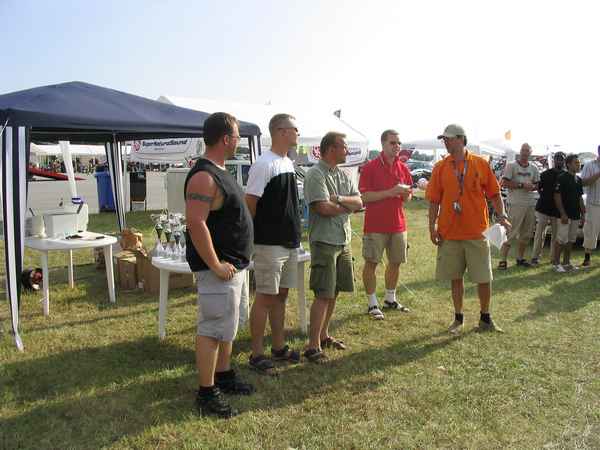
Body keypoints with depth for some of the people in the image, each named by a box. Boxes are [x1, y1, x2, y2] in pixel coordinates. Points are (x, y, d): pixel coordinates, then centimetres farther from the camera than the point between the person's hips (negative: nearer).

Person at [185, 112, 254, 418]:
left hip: (234, 265, 10)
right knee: (212, 330, -1)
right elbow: (196, 224, -28)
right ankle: (206, 394, 11)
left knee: (227, 325, 20)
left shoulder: (220, 172, 12)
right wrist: (215, 265, -24)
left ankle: (223, 375, 35)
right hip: (218, 269, -10)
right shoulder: (204, 176, -20)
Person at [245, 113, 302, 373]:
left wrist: (295, 235, 16)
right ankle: (256, 354, 10)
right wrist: (252, 238, -10)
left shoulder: (289, 163, 14)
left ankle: (279, 347, 27)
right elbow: (249, 204, -16)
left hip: (290, 243, 8)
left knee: (281, 295, 15)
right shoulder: (264, 164, -15)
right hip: (269, 244, -8)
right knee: (265, 297, -1)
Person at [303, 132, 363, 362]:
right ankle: (313, 346, -2)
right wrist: (348, 206, -4)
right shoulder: (315, 174, -11)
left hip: (343, 241, 8)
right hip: (324, 241, -8)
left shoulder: (343, 175, 14)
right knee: (323, 295, -9)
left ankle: (323, 335, 26)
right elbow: (324, 208, -21)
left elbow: (359, 203, 6)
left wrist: (338, 199, -13)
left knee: (334, 292, 13)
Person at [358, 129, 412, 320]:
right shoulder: (370, 167, -8)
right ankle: (372, 304, 13)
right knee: (371, 263, 1)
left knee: (395, 262, 14)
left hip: (398, 224, 6)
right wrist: (390, 192, -20)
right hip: (375, 225, -6)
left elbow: (407, 197, 17)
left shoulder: (403, 168, 9)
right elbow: (364, 196, -15)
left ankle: (390, 299, 32)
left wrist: (405, 193, -7)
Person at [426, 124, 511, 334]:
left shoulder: (480, 164, 0)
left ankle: (485, 319, 24)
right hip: (449, 232, 1)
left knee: (484, 278, 5)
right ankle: (458, 318, 25)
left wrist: (501, 215, -9)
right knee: (455, 277, 10)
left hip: (477, 232, -1)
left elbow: (494, 193, 4)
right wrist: (432, 226, -2)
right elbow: (434, 200, 4)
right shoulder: (440, 167, 3)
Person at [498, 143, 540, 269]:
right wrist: (521, 185, -15)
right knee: (511, 233, -10)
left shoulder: (534, 168, 16)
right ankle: (502, 259, -7)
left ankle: (520, 258, 22)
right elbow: (505, 182, -10)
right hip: (516, 204, -6)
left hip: (530, 204, 6)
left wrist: (532, 187, -2)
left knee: (527, 233, 10)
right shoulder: (511, 166, -1)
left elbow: (537, 185, 21)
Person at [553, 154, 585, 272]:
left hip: (576, 215, 7)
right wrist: (563, 214, -17)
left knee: (570, 240, 11)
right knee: (562, 240, -6)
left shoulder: (579, 180, 13)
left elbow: (580, 198, 18)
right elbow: (557, 196, -13)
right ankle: (557, 263, 2)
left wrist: (583, 213, 13)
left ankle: (566, 263, 19)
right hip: (565, 215, -7)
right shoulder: (562, 178, -9)